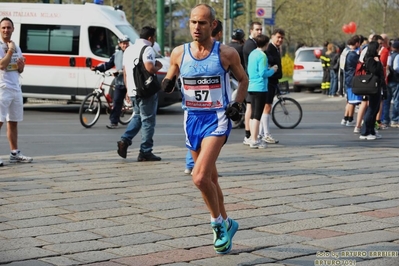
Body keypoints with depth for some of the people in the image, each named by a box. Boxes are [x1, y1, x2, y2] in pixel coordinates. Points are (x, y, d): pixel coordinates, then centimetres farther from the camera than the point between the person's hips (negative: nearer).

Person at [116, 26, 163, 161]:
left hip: (133, 90, 8)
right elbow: (150, 69, -25)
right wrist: (158, 66, -4)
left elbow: (125, 72, 18)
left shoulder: (128, 50, 15)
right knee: (148, 120, 0)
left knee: (138, 117, 22)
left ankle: (125, 140, 3)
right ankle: (145, 152, 2)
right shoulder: (147, 50, -12)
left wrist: (128, 89, 24)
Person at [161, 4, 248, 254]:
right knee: (210, 179, 14)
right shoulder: (179, 53, 1)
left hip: (217, 119, -4)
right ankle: (224, 224, 32)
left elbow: (243, 79, 9)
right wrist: (166, 85, -10)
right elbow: (170, 80, 14)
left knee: (200, 177, -19)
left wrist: (238, 104, -4)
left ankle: (219, 223, 2)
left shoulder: (226, 53, -6)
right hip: (192, 119, 5)